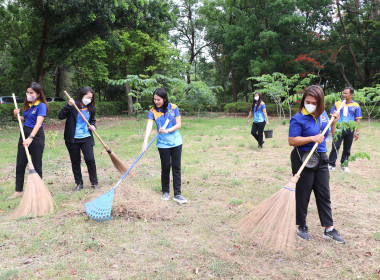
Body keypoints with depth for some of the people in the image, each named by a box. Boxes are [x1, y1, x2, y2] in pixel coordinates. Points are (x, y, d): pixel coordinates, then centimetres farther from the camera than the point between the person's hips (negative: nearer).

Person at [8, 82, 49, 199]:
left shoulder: (41, 106, -14)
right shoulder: (27, 105, 10)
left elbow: (38, 123, -26)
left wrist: (30, 138, -38)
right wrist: (18, 115, 0)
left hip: (36, 136, -7)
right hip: (24, 134, 8)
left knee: (37, 165, 3)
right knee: (20, 164, 8)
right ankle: (18, 191, 18)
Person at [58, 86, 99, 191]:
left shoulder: (91, 108, 4)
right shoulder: (73, 105, -8)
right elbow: (61, 116, -15)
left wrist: (92, 125, -1)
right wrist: (68, 106, -27)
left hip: (86, 138, 2)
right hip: (72, 139, -2)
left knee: (90, 159, -7)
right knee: (75, 162, 8)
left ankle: (94, 182, 9)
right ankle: (79, 183, 22)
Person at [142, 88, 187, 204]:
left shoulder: (173, 108, -3)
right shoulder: (153, 112, -5)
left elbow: (178, 125, -4)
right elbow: (149, 126, -19)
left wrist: (167, 130, -20)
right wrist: (145, 141, -33)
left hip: (176, 142, 1)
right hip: (163, 144, -1)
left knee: (176, 168, 2)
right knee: (165, 168, 5)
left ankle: (177, 194, 7)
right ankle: (165, 191, 24)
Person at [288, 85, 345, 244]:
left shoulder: (323, 114, 6)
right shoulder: (298, 119, -14)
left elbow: (329, 134, 19)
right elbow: (292, 141, -17)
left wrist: (334, 121, 3)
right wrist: (312, 138, -24)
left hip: (321, 159, 6)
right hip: (303, 159, -6)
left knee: (324, 194, 11)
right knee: (303, 195, 5)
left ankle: (329, 229, 20)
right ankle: (302, 227, 22)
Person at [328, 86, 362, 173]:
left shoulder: (356, 106, 7)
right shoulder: (337, 104, 5)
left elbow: (357, 120, 8)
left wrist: (357, 132, 3)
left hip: (350, 130, 1)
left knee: (347, 149, 10)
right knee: (335, 147, -5)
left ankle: (344, 165, 21)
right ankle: (331, 165, 2)